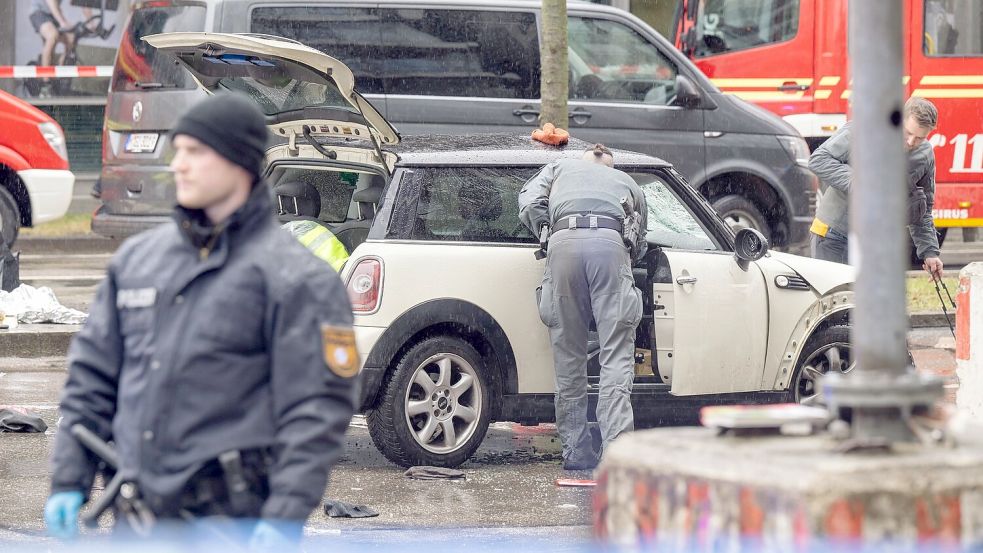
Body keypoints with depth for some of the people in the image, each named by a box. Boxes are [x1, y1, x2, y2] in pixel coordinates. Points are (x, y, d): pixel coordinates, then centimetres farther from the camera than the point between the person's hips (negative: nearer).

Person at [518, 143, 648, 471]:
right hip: (611, 244, 0)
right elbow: (639, 245, 31)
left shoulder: (559, 168, 35)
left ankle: (576, 453, 9)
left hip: (565, 243, 0)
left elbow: (529, 203, 19)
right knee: (616, 358, -4)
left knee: (569, 359, 7)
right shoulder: (627, 183, 36)